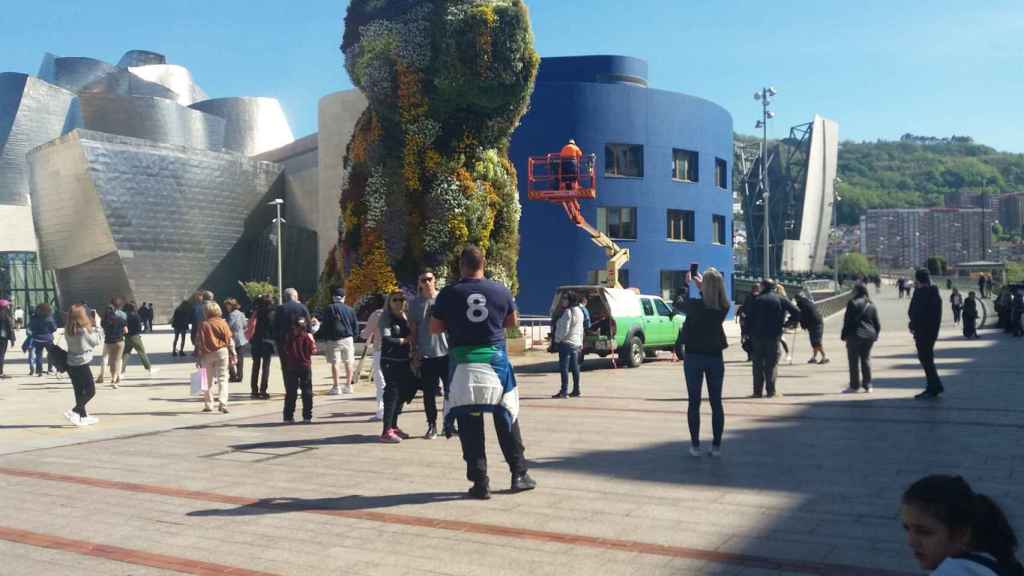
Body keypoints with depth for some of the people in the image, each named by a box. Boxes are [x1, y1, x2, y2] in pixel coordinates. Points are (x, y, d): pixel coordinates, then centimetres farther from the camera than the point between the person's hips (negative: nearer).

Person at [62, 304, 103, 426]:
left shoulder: (68, 330, 1)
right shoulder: (86, 330, -18)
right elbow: (98, 340, -5)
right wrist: (95, 328, 8)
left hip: (71, 364, 7)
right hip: (82, 364, -7)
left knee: (79, 391, 15)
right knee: (91, 391, 4)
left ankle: (83, 417, 24)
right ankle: (73, 412, -8)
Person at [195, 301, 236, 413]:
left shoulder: (203, 324, -6)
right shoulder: (222, 323, -2)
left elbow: (199, 342, -5)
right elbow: (229, 340, -1)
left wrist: (199, 357, 0)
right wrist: (232, 354, 6)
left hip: (207, 354, 0)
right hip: (222, 352, 0)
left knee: (208, 380, 13)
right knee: (222, 379, 1)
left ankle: (208, 405, 18)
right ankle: (222, 403, -13)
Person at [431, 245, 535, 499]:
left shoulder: (448, 294, -4)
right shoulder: (501, 291, 0)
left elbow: (434, 328, 2)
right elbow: (513, 322, 13)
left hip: (464, 364, -1)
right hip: (495, 360, 1)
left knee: (470, 425, 5)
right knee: (506, 418, 14)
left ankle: (480, 482, 5)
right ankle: (519, 474, 19)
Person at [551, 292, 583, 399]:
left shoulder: (568, 312, -16)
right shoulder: (579, 312, 14)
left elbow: (565, 330, -20)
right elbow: (581, 329, 19)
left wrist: (558, 338, -9)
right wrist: (580, 342, 23)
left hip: (566, 343, -10)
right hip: (576, 343, 10)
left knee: (564, 367, -8)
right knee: (575, 367, 12)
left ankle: (564, 391, -11)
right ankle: (576, 390, 17)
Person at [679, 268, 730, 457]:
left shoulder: (694, 305, -16)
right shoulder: (724, 308, -7)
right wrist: (702, 287, 28)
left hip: (693, 356, -2)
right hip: (715, 357, 2)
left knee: (694, 402, 6)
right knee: (716, 402, 10)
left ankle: (695, 445, 7)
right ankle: (716, 446, 11)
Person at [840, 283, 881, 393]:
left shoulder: (853, 303, -11)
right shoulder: (871, 305, 8)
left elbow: (848, 321, -11)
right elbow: (877, 323, 10)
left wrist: (844, 335, -4)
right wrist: (875, 335, 19)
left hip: (855, 335, -6)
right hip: (869, 336, 6)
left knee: (854, 361, 1)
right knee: (866, 359, 13)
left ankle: (854, 385, 3)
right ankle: (867, 385, 14)